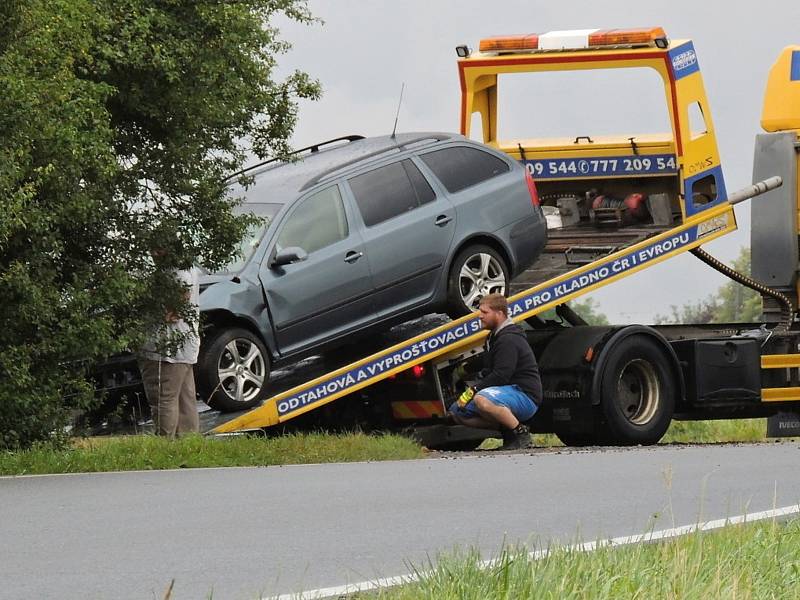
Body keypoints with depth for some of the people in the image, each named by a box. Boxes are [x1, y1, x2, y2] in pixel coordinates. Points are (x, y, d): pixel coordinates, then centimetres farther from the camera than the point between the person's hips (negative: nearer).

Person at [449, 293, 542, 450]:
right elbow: (488, 373, 20)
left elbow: (501, 376, -24)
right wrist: (472, 387, 2)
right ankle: (506, 429, 3)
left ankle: (521, 433, -22)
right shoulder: (495, 337, 18)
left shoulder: (509, 340, -16)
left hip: (525, 395, -11)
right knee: (456, 411, 8)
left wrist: (474, 390, -19)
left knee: (482, 400, -39)